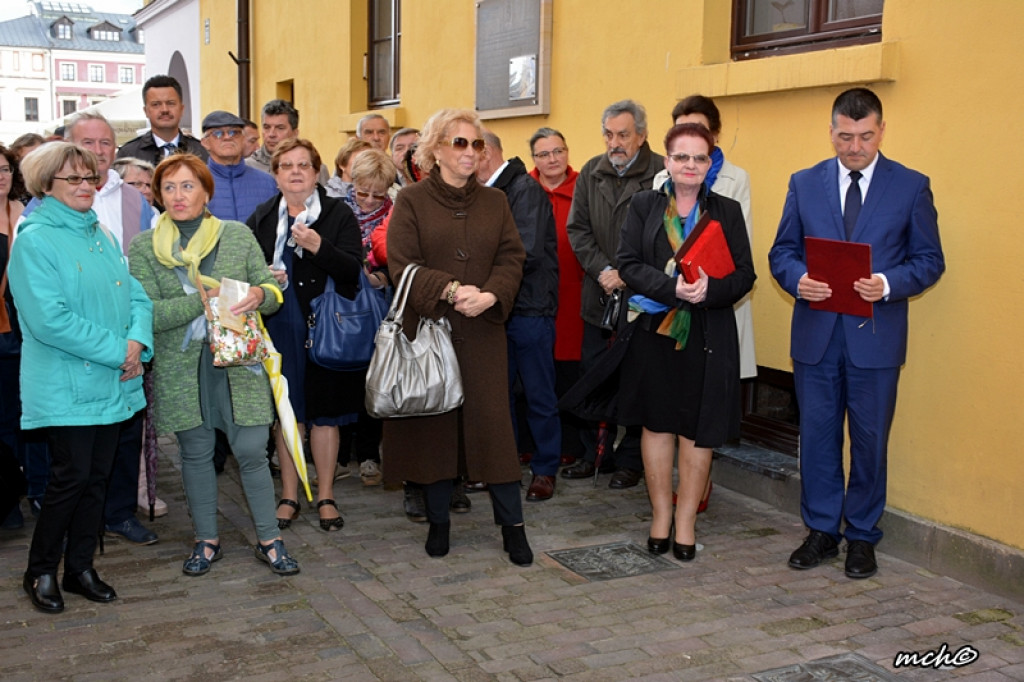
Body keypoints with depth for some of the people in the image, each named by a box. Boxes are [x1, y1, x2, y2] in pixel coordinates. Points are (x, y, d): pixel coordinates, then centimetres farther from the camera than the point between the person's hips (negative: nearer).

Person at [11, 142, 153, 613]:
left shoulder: (103, 236, 12)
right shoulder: (34, 240, -10)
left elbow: (136, 296, 10)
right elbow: (49, 318, -19)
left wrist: (137, 342, -10)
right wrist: (115, 352, -18)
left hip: (113, 384, 7)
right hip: (65, 386, -6)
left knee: (98, 476, 11)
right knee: (71, 477, -3)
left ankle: (80, 567, 25)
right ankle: (40, 572, 16)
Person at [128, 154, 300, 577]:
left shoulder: (239, 235, 4)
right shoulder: (144, 247, 1)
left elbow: (272, 291, 5)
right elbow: (149, 313, -10)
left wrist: (259, 295, -19)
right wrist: (208, 297, -18)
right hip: (181, 367, 1)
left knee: (251, 451, -2)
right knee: (196, 454, 12)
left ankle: (268, 539, 15)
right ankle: (206, 539, 28)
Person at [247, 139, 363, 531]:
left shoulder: (339, 214, 2)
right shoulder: (261, 218, 11)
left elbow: (354, 269, -9)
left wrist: (318, 246, -24)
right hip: (279, 327, 2)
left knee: (325, 411, 4)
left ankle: (325, 496, 17)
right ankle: (289, 495, 19)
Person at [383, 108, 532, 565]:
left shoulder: (494, 202, 12)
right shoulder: (411, 201, 2)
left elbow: (512, 258, 5)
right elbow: (402, 264, -7)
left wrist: (490, 295, -14)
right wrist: (450, 291, -20)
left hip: (483, 333, 2)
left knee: (493, 421, -1)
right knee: (433, 423, 5)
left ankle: (512, 527, 7)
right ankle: (438, 522, 20)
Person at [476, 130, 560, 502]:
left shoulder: (526, 189, -13)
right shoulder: (489, 193, 10)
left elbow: (527, 254, -22)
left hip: (530, 308, -7)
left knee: (538, 393, 4)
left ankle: (545, 468, 17)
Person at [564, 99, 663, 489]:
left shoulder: (661, 173, -11)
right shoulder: (591, 173, 8)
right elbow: (577, 229, 7)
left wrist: (628, 276, -16)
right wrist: (602, 271, -7)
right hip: (598, 295, 5)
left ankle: (630, 461, 16)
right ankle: (592, 453, 26)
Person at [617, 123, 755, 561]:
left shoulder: (727, 211, 5)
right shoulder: (643, 206, 4)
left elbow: (744, 274, 0)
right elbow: (628, 265, -5)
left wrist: (709, 289, -20)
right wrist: (673, 287, -20)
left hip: (708, 336, 0)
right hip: (654, 331, 0)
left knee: (698, 430, 4)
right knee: (657, 423, 9)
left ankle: (686, 521, 16)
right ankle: (660, 516, 22)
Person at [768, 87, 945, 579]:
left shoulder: (911, 186, 2)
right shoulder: (804, 184, 7)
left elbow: (929, 260, 1)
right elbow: (781, 253, 8)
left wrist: (888, 284, -17)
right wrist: (798, 279, -14)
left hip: (876, 335, -2)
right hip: (816, 334, 2)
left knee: (870, 440, 7)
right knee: (817, 436, 9)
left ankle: (861, 536, 22)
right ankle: (821, 530, 24)